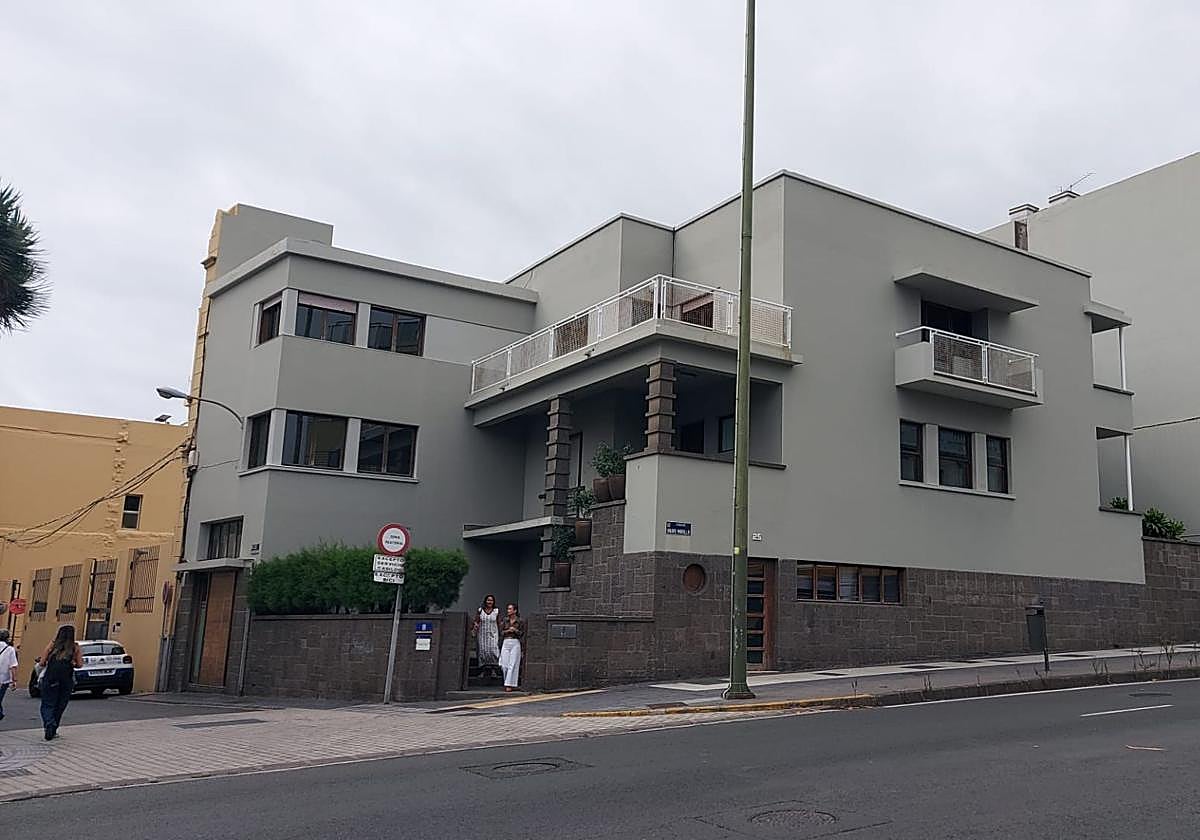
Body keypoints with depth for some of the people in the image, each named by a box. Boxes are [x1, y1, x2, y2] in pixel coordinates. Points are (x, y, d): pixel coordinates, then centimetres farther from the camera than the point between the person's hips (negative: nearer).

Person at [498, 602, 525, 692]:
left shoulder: (520, 621, 1)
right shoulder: (505, 620, 9)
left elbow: (522, 634, 2)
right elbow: (501, 632, 8)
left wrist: (515, 630, -14)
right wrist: (508, 631, -9)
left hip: (515, 643, -3)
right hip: (506, 643, 3)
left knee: (512, 665, -7)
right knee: (505, 665, -1)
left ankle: (510, 685, -7)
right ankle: (507, 683, 14)